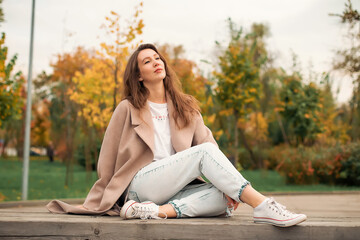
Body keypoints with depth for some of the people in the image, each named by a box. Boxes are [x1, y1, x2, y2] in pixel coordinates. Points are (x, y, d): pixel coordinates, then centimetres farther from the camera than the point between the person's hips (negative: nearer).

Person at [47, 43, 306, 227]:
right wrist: (102, 204, 13)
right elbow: (108, 160, 11)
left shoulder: (186, 107, 18)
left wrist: (229, 186, -11)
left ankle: (157, 211, -34)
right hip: (141, 184, -4)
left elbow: (210, 144, 5)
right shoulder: (128, 109, 8)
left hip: (178, 187, 4)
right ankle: (263, 207, -38)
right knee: (203, 152, -27)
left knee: (220, 198, -28)